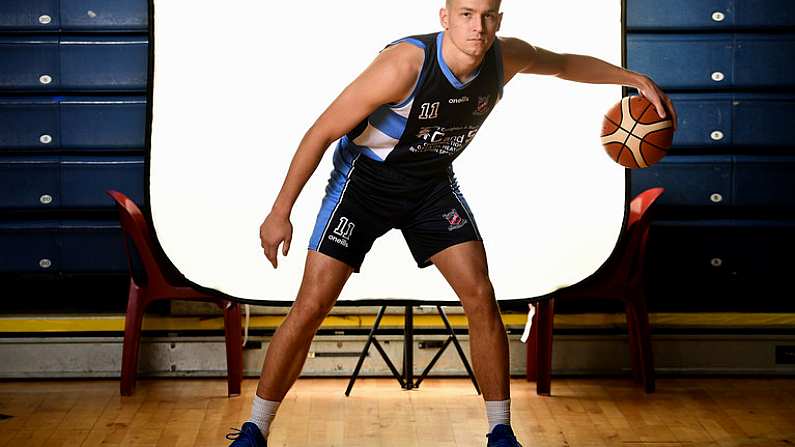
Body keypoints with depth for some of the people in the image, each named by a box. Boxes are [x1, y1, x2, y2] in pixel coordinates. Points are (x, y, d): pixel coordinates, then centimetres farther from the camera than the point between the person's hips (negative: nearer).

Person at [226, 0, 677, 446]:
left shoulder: (505, 57, -16)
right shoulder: (405, 65, -33)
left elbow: (564, 64, 9)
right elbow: (323, 132, -25)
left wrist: (634, 79, 1)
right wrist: (280, 212, -24)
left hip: (433, 183, 5)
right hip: (365, 179, -5)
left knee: (481, 298, -6)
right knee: (311, 308, -10)